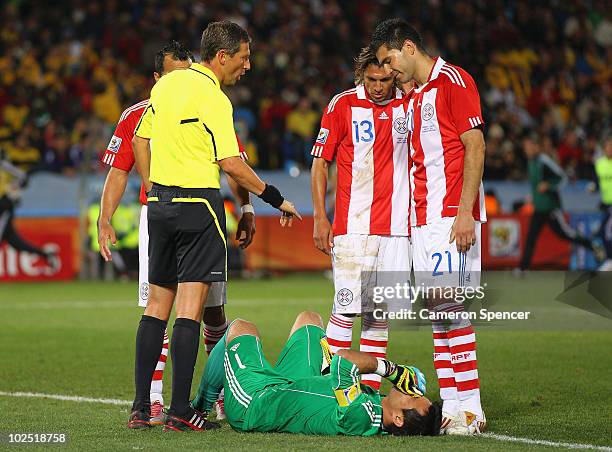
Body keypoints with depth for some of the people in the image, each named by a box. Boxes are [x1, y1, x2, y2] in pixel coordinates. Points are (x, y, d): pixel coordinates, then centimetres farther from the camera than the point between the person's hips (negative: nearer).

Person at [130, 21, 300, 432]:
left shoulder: (167, 83, 10)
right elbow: (232, 164, -17)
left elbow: (140, 139, 17)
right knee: (190, 308, -6)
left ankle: (141, 406, 11)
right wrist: (275, 198, -7)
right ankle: (180, 411, -7)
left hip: (160, 203, 7)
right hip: (199, 204, -7)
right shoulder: (213, 98, -14)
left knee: (157, 304, 11)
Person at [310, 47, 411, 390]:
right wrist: (320, 217, -2)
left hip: (396, 226, 3)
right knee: (347, 306, -9)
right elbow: (320, 162, 2)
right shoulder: (343, 105, -1)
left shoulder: (409, 103, 8)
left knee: (380, 311, 6)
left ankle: (370, 387, 11)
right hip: (353, 227, -3)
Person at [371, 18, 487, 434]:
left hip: (450, 215, -9)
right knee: (436, 311, 4)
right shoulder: (413, 98, 21)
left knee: (448, 306, -13)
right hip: (422, 220, 9)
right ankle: (451, 406, 5)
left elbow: (475, 148, -11)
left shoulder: (453, 81, -5)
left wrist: (465, 212, -18)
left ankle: (470, 407, -12)